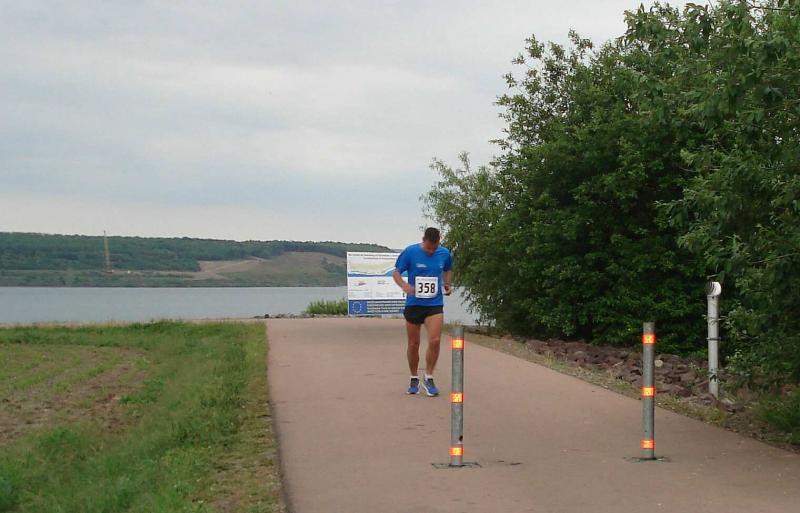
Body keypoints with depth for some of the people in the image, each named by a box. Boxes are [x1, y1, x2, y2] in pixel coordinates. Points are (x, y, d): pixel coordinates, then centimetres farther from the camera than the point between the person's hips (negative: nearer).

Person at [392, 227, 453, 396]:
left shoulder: (444, 254, 1)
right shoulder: (410, 252, -8)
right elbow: (396, 272, -2)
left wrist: (448, 284, 3)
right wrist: (404, 285, -21)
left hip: (435, 305, 1)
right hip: (413, 304, -1)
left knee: (435, 340, -15)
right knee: (413, 344, 6)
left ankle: (428, 378, 3)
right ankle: (414, 379, 24)